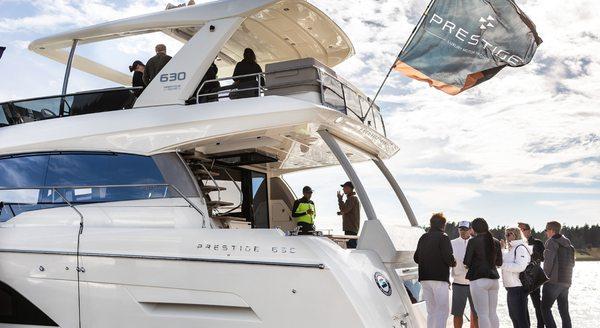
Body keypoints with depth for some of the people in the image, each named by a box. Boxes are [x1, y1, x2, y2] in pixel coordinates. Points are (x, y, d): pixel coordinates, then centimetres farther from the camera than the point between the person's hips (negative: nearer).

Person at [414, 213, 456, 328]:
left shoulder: (423, 238, 12)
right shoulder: (443, 237, -7)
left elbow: (416, 258, 14)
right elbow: (448, 257, -15)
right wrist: (453, 263, 5)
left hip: (424, 278, 6)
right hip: (439, 278, -6)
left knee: (431, 311, 12)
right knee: (443, 310, -4)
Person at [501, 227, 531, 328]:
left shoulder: (521, 248, -14)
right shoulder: (510, 249, 16)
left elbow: (520, 267, -25)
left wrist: (503, 264, -21)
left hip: (518, 288, -10)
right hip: (511, 288, 10)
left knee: (521, 317, -6)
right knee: (513, 315, 19)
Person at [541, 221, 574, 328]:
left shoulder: (552, 242, -9)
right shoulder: (568, 244, 14)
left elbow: (548, 261, -16)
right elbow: (572, 263, 17)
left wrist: (546, 276, -5)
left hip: (553, 282, -7)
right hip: (566, 282, 7)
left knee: (545, 308, -1)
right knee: (564, 310, 11)